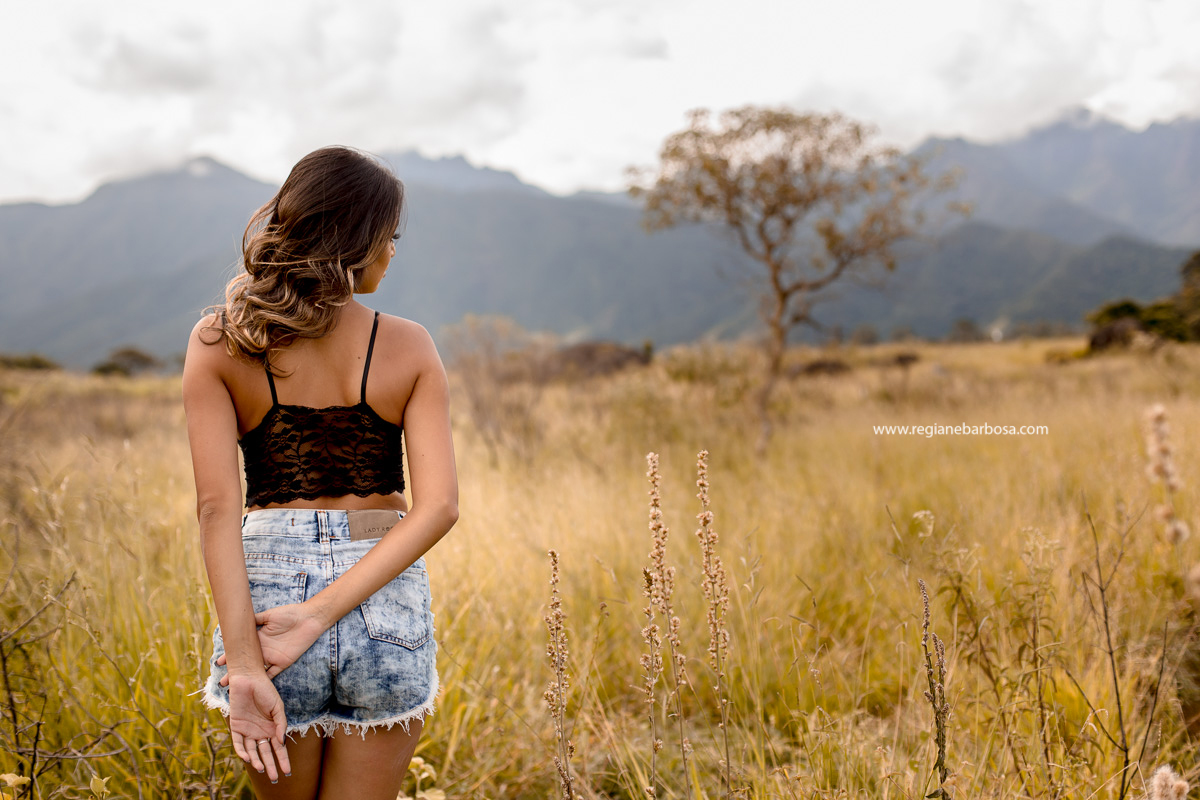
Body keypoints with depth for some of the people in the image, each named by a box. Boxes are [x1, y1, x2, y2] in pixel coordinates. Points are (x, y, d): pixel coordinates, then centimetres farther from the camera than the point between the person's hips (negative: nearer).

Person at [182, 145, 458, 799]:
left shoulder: (219, 345, -4)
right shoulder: (409, 347, -4)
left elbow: (217, 506, -12)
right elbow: (438, 506, -13)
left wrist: (245, 663, -14)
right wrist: (318, 617, -14)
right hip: (387, 604, 0)